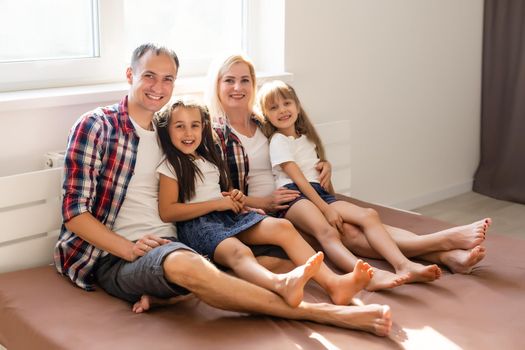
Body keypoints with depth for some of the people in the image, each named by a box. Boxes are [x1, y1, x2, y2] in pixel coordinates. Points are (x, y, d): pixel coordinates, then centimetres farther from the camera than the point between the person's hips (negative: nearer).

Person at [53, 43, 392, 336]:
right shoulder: (96, 126, -2)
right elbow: (75, 212, -8)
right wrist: (129, 248, -19)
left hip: (166, 246, 9)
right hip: (113, 255, -9)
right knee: (187, 265, -37)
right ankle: (327, 313, -44)